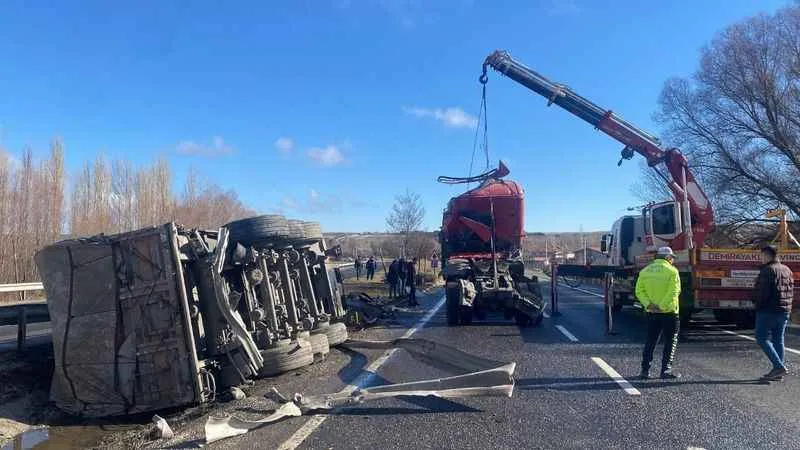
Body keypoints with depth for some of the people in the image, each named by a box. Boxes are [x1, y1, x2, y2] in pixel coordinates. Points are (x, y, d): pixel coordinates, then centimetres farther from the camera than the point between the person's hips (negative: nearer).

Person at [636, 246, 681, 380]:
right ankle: (666, 370, 6)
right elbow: (674, 292, -19)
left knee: (650, 341, 11)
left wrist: (648, 304, -8)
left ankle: (645, 370, 8)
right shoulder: (672, 271, -8)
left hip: (652, 313, 5)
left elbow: (639, 291, -1)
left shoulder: (645, 271, 7)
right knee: (670, 342, 8)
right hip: (669, 313, -4)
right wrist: (663, 306, -19)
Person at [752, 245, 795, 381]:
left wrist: (756, 301, -3)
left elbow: (762, 292, -20)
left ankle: (779, 366, -12)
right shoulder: (787, 270, 14)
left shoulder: (767, 270, -14)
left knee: (762, 338, -2)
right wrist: (786, 305, 18)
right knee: (778, 339, 11)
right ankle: (778, 373, 14)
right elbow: (791, 291, 17)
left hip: (768, 310, -9)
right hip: (785, 311, 9)